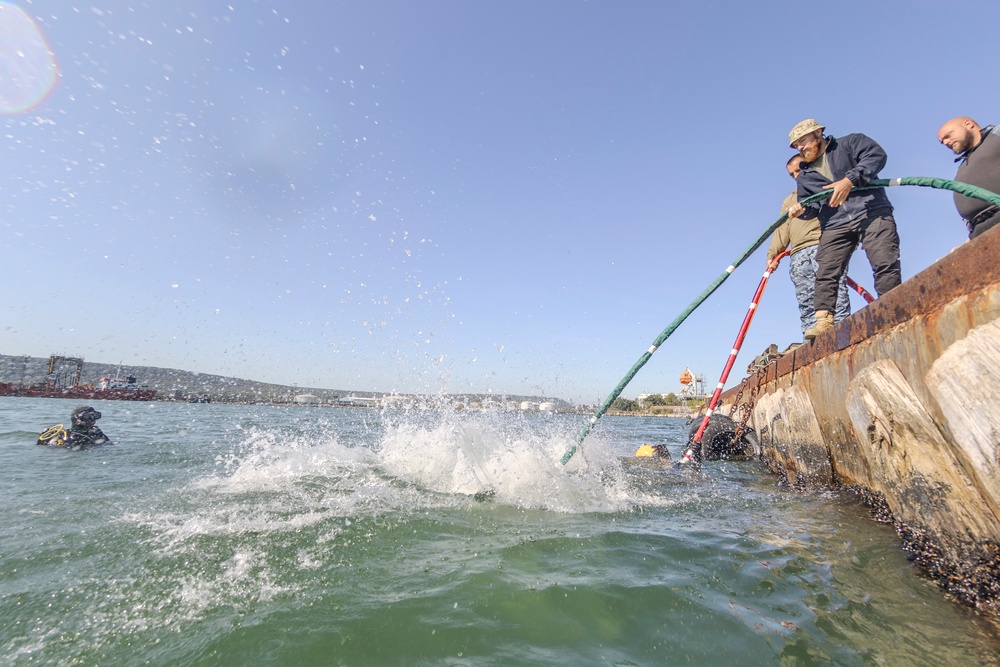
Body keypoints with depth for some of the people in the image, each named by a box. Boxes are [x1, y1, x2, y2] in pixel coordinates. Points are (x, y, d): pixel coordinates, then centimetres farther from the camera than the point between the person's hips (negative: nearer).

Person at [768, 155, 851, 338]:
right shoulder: (789, 201, 33)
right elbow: (782, 230, 21)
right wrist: (773, 253, 6)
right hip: (798, 255, 4)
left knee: (836, 298, -16)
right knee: (807, 307, -6)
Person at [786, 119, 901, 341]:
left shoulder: (849, 143, 13)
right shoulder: (804, 176, 24)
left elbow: (876, 154, -4)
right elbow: (812, 206, 17)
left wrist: (850, 180, -18)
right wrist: (801, 209, -7)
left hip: (872, 211, -3)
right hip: (834, 225, 4)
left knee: (885, 264, -12)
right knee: (826, 272, -11)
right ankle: (824, 319, -14)